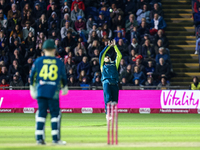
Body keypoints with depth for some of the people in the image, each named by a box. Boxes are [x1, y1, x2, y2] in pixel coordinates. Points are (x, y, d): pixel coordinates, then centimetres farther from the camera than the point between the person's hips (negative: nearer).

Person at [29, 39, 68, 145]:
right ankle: (55, 139, 1)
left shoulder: (38, 61, 5)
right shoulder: (59, 62, 4)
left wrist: (32, 89, 19)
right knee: (55, 114, 3)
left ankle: (39, 138, 4)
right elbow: (63, 77, 11)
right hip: (53, 92, -2)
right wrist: (64, 88, 27)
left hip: (40, 91, 2)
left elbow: (32, 76, 8)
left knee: (41, 114, 7)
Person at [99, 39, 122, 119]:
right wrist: (108, 46, 11)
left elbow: (119, 55, 24)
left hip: (114, 83, 3)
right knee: (108, 98, -20)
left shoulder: (114, 63, 29)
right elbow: (101, 54, 12)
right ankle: (108, 114, -24)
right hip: (106, 82, -3)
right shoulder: (103, 64, 22)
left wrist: (115, 46, 18)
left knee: (115, 100, -4)